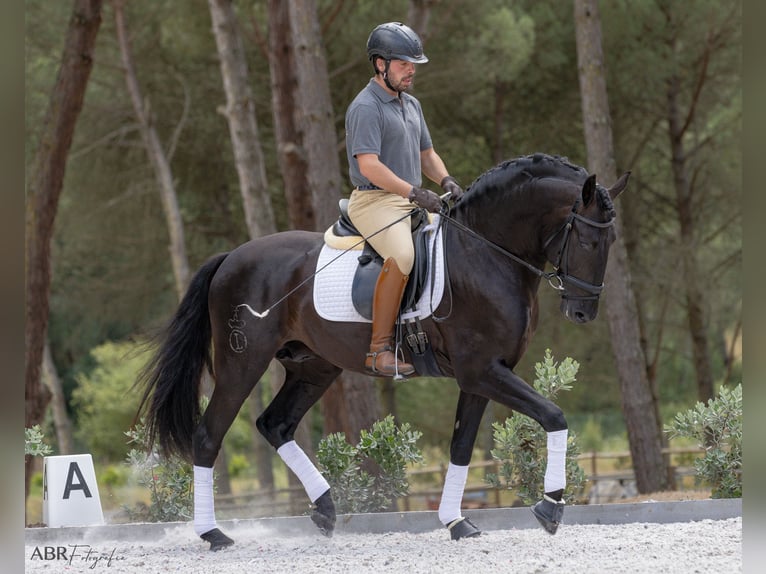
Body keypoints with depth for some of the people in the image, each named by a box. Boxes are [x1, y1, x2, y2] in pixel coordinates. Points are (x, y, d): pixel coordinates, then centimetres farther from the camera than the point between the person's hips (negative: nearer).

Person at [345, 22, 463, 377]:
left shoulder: (412, 105, 18)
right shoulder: (365, 107, -11)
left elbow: (426, 154, 24)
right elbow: (369, 165, -21)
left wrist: (446, 181, 3)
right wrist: (413, 192, -28)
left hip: (412, 199, 9)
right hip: (374, 200, -9)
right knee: (402, 255, -33)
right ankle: (379, 350, -32)